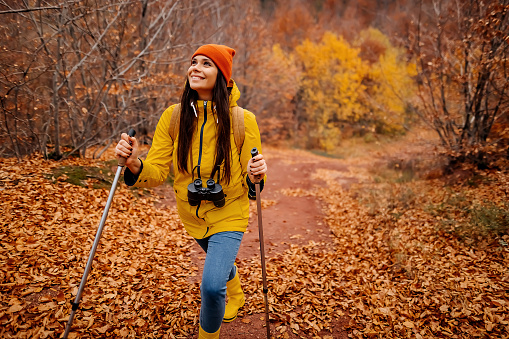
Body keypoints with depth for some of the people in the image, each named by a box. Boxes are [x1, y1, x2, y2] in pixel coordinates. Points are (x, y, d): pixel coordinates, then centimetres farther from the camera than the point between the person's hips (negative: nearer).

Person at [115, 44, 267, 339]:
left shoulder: (243, 120, -18)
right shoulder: (173, 116, -12)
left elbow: (251, 180, -11)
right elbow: (157, 172, -15)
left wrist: (254, 177, -33)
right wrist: (135, 164, -35)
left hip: (228, 213, -3)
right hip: (191, 213, 4)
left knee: (212, 285, -19)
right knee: (220, 260, 30)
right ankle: (235, 296, 65)